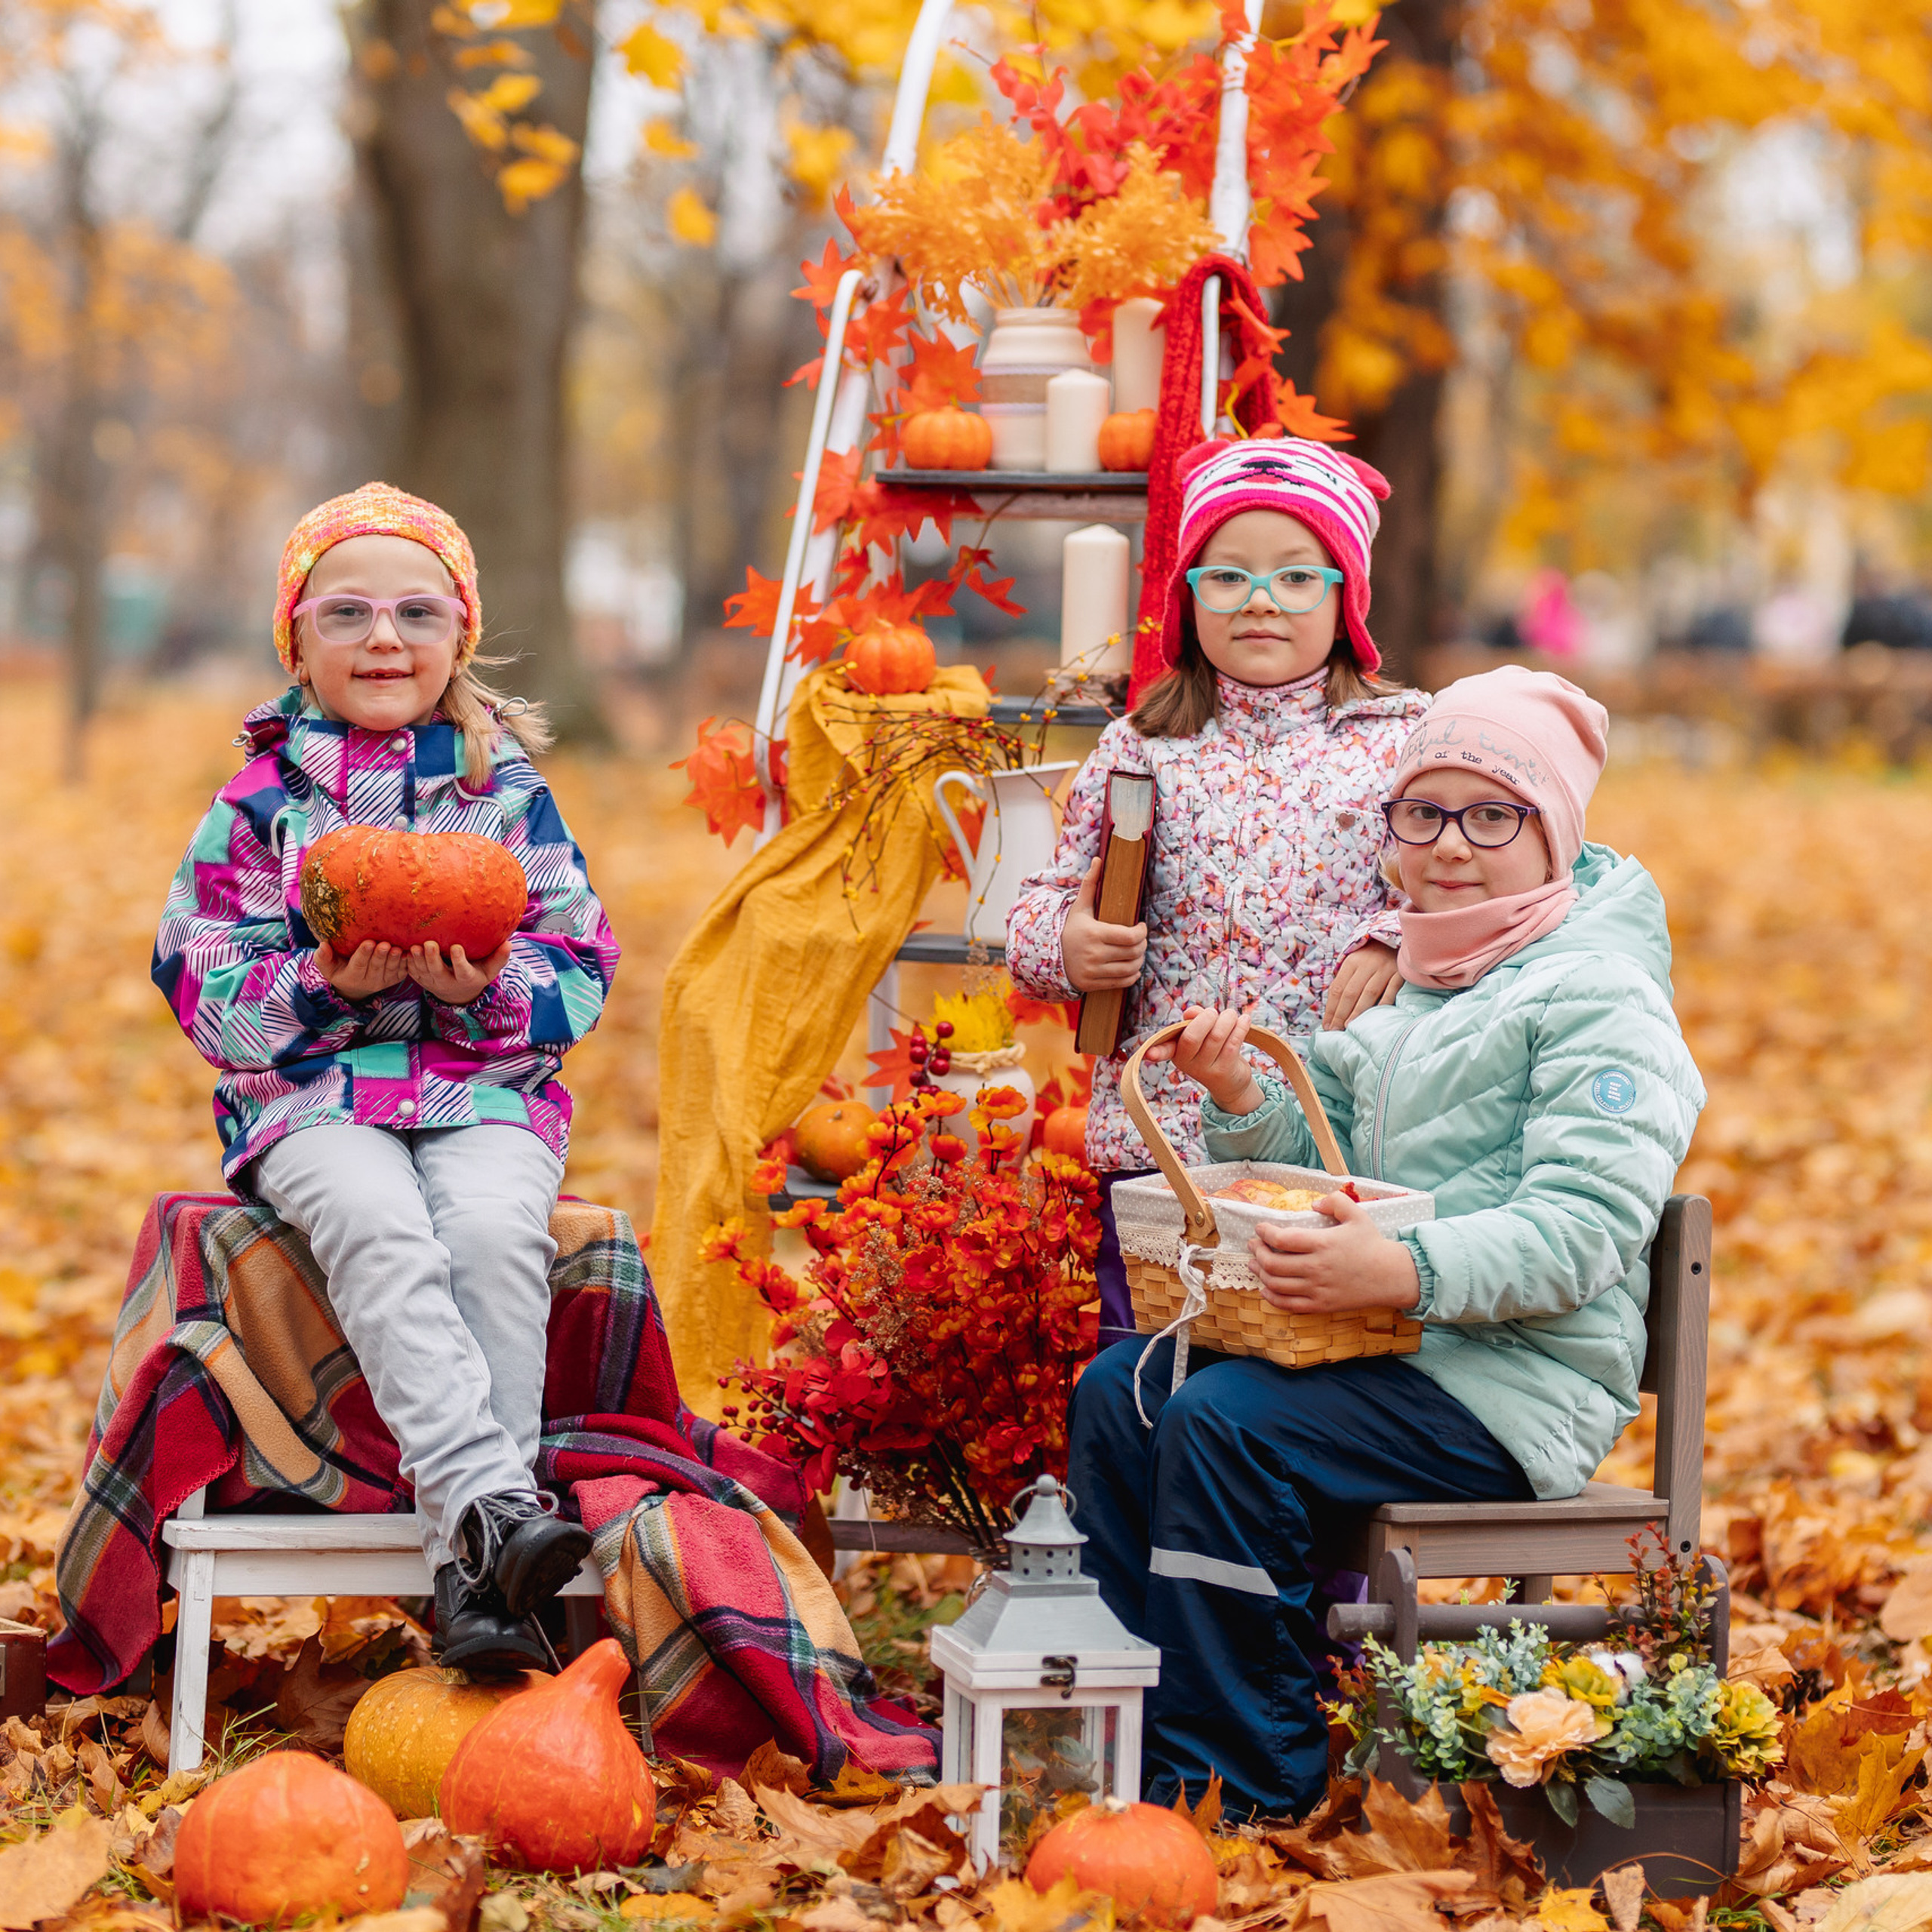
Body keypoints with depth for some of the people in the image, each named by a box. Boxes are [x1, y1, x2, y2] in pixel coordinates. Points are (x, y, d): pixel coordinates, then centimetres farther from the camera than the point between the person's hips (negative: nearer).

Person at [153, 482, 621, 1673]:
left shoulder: (510, 794, 9)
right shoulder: (262, 801, 7)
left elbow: (582, 977, 6)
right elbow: (204, 986, 3)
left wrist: (489, 990, -15)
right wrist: (324, 984, -15)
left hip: (486, 1087, 1)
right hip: (313, 1094, -1)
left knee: (493, 1229, -31)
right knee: (377, 1224, -34)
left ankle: (472, 1568, -33)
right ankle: (489, 1502, -47)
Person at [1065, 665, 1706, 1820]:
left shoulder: (1599, 996, -10)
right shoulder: (1411, 981, 19)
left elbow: (1586, 1227, -21)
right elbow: (1330, 1170, 20)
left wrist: (1405, 1272, -34)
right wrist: (1244, 1101, -1)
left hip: (1516, 1379, -9)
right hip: (1383, 1342, 9)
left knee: (1226, 1424, -26)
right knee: (1119, 1395, -4)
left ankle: (1248, 1796, -17)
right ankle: (1164, 1722, 0)